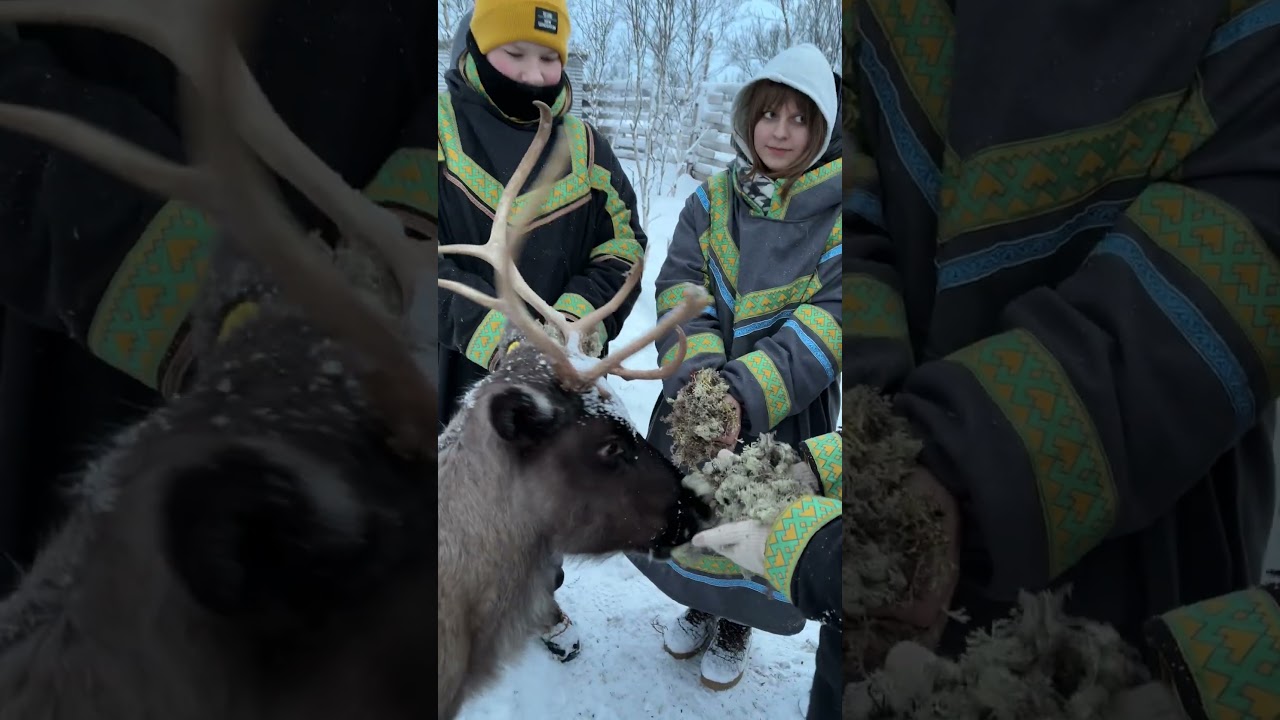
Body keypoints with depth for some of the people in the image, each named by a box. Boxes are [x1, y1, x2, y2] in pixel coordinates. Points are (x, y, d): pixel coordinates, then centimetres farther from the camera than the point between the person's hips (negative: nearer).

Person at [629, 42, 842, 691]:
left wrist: (746, 392, -33)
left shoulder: (839, 213, -11)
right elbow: (678, 283, -9)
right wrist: (698, 370, -28)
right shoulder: (714, 198, -1)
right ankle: (700, 607, 50)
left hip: (784, 412, -3)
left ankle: (735, 629, 45)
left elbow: (829, 320, -20)